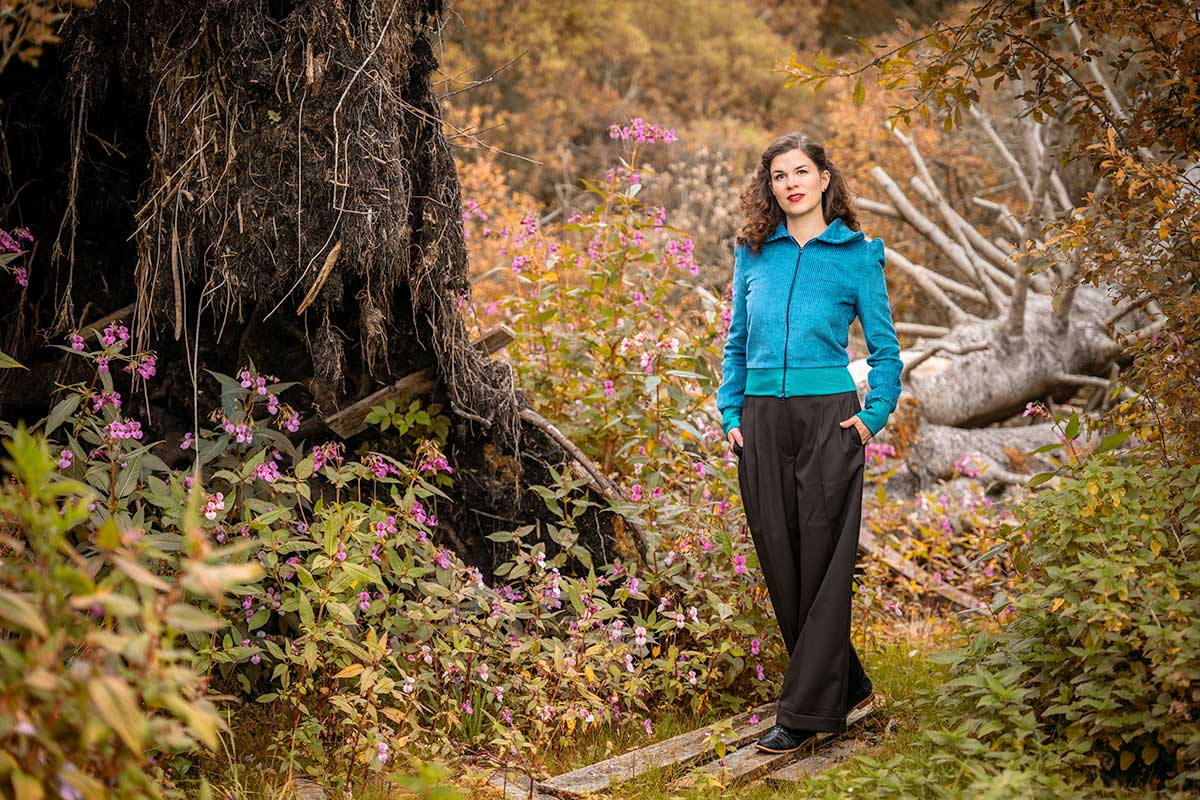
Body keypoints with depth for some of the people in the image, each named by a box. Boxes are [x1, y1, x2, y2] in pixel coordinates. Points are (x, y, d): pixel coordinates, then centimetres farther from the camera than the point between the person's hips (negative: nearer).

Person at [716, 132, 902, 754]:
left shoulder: (857, 254, 2)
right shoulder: (753, 253, 11)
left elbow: (884, 348, 6)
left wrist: (874, 416, -5)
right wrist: (730, 412, 7)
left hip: (828, 418, -4)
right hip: (761, 420, 4)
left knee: (822, 563, -4)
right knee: (779, 561, 6)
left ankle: (804, 711, 2)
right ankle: (846, 687, 22)